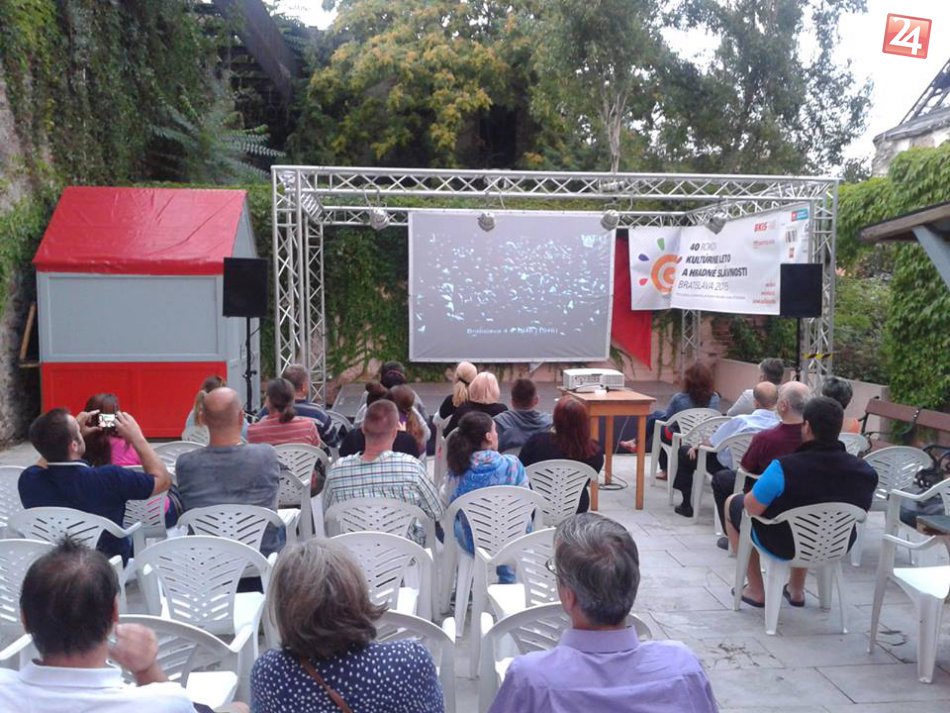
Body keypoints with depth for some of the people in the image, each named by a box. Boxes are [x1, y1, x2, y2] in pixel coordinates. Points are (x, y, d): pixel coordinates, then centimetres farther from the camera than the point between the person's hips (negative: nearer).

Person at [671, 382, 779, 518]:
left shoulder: (741, 421, -27)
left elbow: (711, 443, -13)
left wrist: (697, 446, 9)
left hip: (731, 468, -5)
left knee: (685, 452, 12)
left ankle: (687, 505, 17)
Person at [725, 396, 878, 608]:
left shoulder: (784, 467, -33)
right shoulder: (865, 471, -17)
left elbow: (752, 508, -24)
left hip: (782, 547, -5)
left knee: (732, 503, 21)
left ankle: (756, 591, 26)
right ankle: (797, 590, 42)